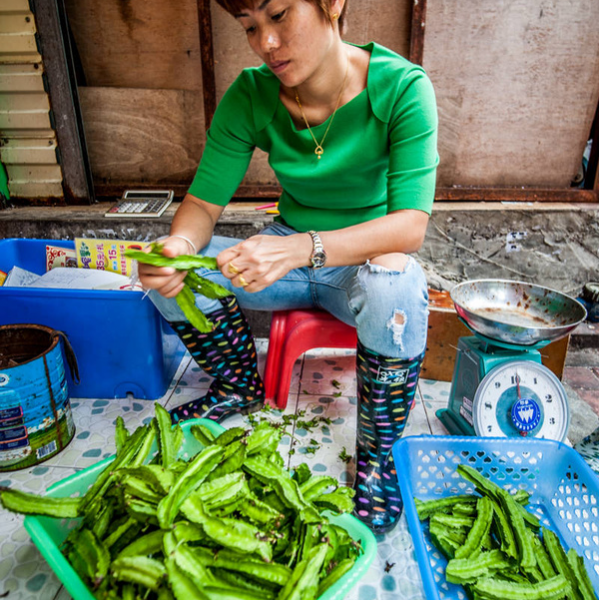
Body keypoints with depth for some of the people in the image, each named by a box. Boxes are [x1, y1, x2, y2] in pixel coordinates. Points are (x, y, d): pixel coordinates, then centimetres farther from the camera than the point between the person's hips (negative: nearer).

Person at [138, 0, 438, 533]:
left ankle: (376, 454, -11)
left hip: (367, 261, -3)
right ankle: (243, 387, 11)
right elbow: (204, 202, -8)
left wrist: (303, 248, -42)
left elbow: (411, 224, -26)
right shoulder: (251, 95, -9)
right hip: (290, 257, 4)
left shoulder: (401, 87, -18)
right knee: (170, 273, -16)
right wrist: (179, 244, -32)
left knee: (394, 285, -38)